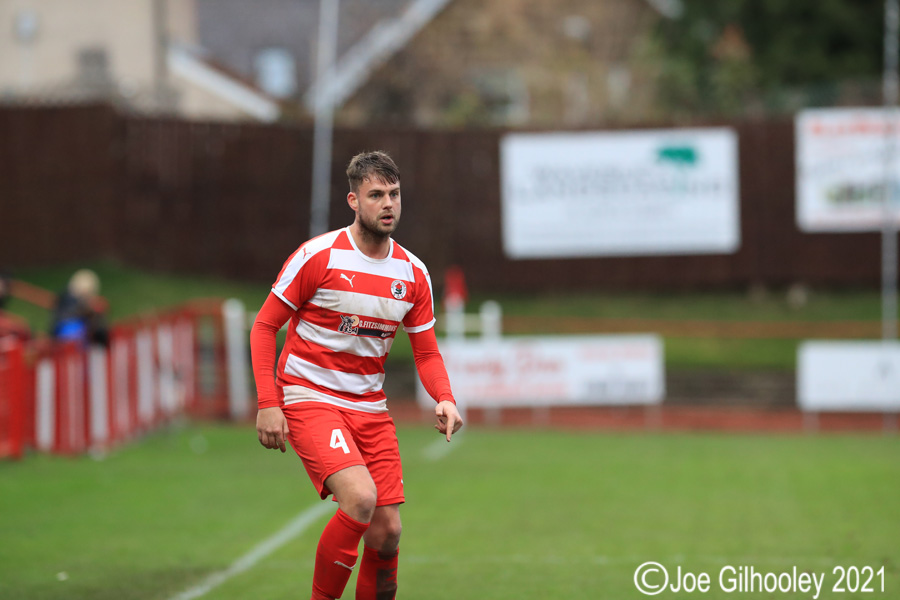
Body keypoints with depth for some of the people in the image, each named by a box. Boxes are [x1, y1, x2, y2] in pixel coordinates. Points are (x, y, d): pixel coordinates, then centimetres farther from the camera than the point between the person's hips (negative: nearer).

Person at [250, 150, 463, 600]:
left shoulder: (413, 273, 4)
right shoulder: (317, 256, -11)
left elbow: (426, 352, 11)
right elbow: (264, 326, -5)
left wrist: (444, 399, -9)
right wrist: (267, 403, -13)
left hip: (370, 407, 5)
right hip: (309, 399, -5)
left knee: (387, 532, -3)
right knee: (360, 498, -26)